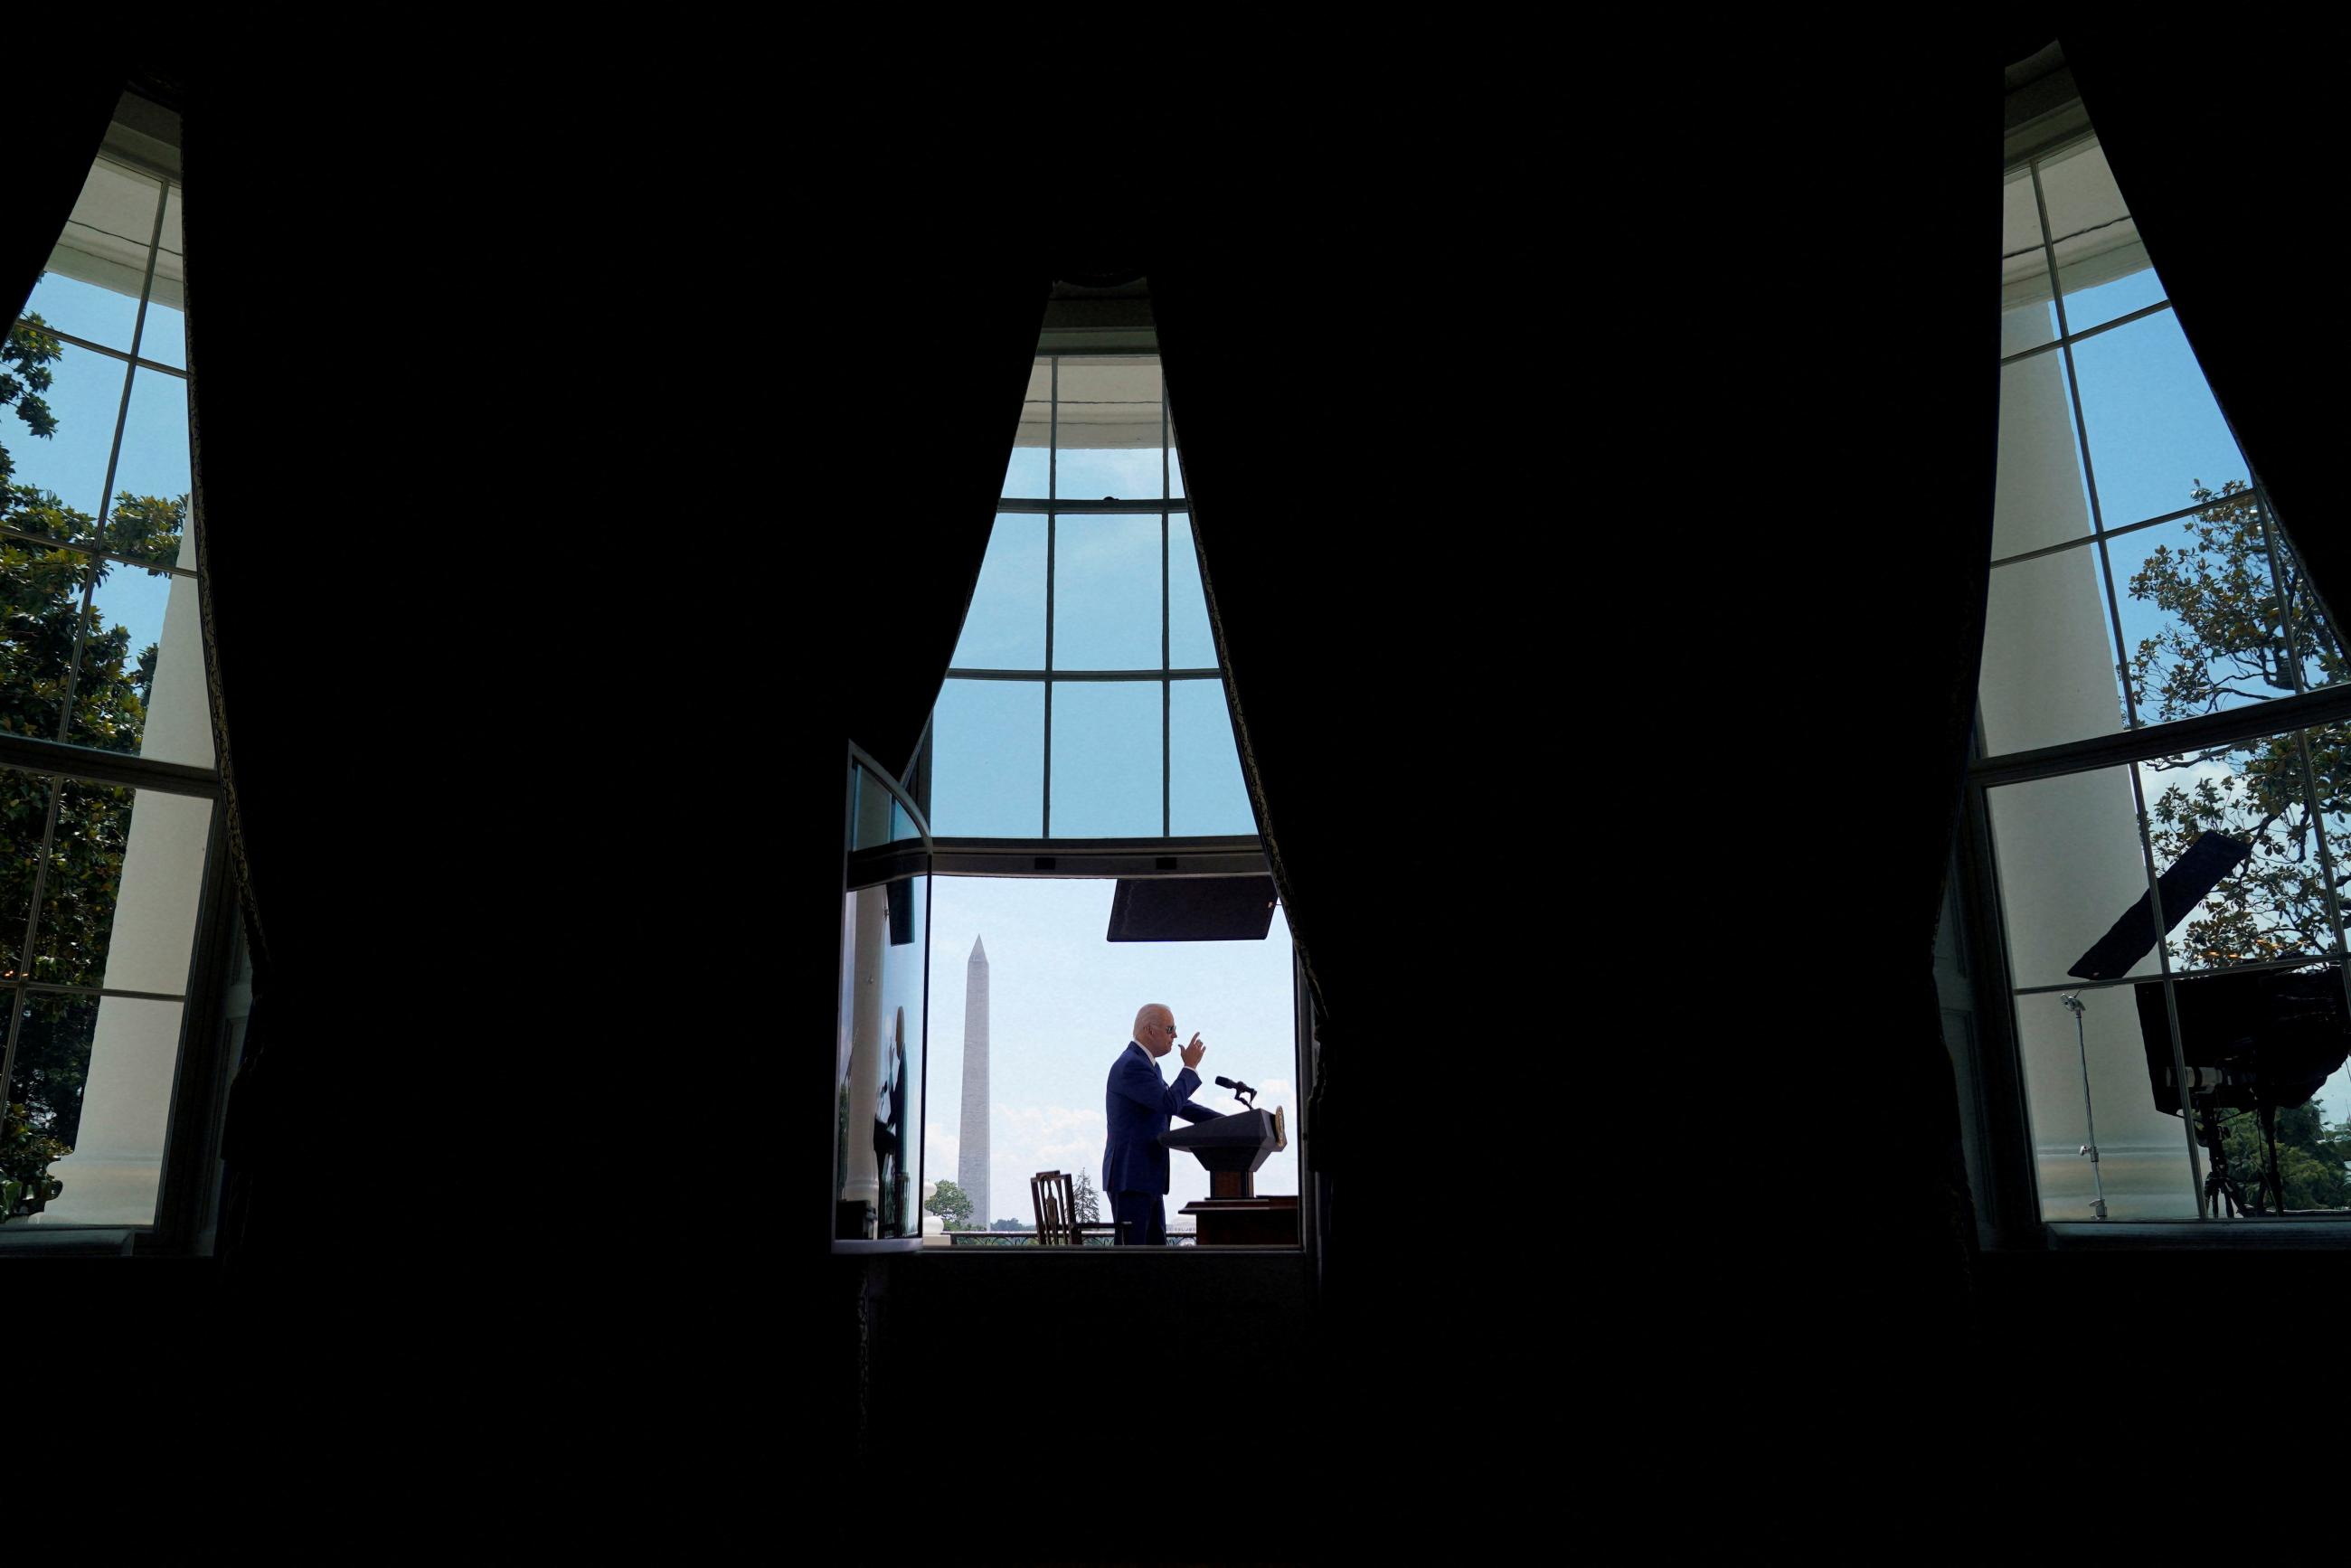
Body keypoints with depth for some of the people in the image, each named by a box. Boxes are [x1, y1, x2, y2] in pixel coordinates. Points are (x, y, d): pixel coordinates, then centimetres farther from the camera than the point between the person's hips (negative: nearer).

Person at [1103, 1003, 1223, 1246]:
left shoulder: (1145, 1064, 17)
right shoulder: (1130, 1066, -16)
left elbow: (1180, 1106, 21)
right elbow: (1171, 1103, -24)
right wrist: (1190, 1067, -10)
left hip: (1147, 1179, 10)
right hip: (1130, 1178, -10)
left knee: (1156, 1246, 9)